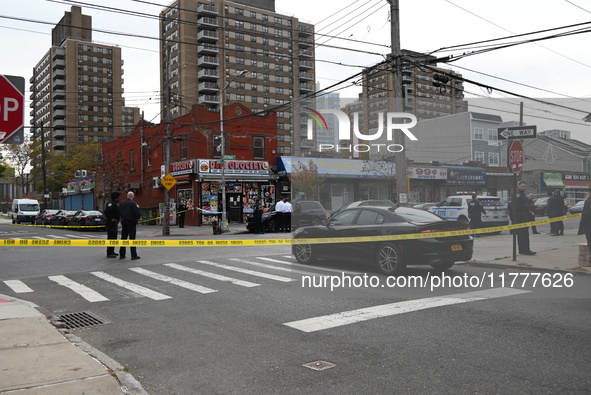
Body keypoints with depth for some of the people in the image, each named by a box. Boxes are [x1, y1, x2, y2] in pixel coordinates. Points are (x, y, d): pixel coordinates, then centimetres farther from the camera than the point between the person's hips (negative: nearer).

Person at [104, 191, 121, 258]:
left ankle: (112, 252, 23)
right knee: (111, 238, -10)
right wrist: (111, 219, -22)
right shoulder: (111, 203, -15)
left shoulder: (115, 204, 16)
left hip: (115, 223, 11)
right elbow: (106, 211, -28)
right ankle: (109, 253, -9)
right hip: (111, 223, -11)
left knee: (114, 238, 15)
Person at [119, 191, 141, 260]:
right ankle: (134, 255, -1)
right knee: (132, 238, -2)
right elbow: (137, 213, -17)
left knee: (123, 238, 12)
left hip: (124, 223, 6)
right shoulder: (133, 203, -14)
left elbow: (119, 212, 9)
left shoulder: (122, 203, 5)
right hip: (132, 223, -5)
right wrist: (139, 216, 4)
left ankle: (121, 254, 15)